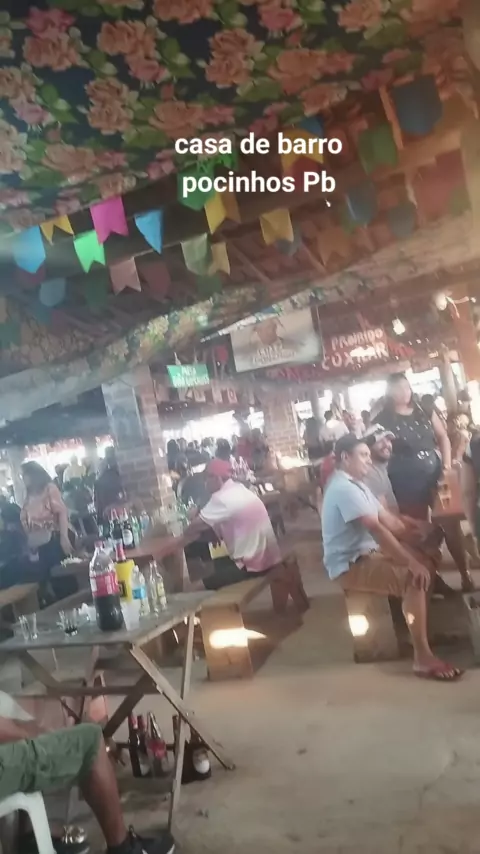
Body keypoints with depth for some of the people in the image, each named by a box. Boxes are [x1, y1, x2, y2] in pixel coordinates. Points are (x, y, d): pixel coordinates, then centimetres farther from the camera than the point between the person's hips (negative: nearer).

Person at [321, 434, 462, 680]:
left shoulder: (356, 485, 12)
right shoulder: (344, 488, -21)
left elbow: (389, 521, 10)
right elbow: (376, 529, -28)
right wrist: (411, 563, -28)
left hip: (368, 553, 11)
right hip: (350, 566, -11)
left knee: (425, 564, 10)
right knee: (414, 578, -25)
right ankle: (423, 659, -19)